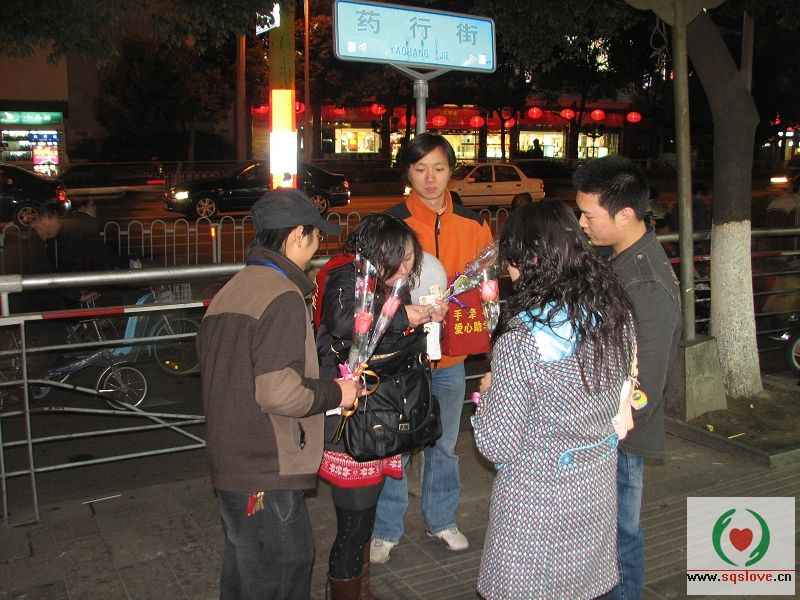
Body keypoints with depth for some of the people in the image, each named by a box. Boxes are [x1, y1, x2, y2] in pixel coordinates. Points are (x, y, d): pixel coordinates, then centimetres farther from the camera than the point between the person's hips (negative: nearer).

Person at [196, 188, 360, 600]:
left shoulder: (230, 291, 9)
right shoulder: (282, 297, -19)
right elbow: (279, 393, -26)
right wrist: (335, 393, -9)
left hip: (230, 462, 9)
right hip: (267, 473, -9)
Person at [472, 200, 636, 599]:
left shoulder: (519, 342, -27)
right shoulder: (616, 313, -6)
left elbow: (497, 447, -19)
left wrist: (489, 391, -3)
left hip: (537, 497, -6)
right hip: (598, 489, 6)